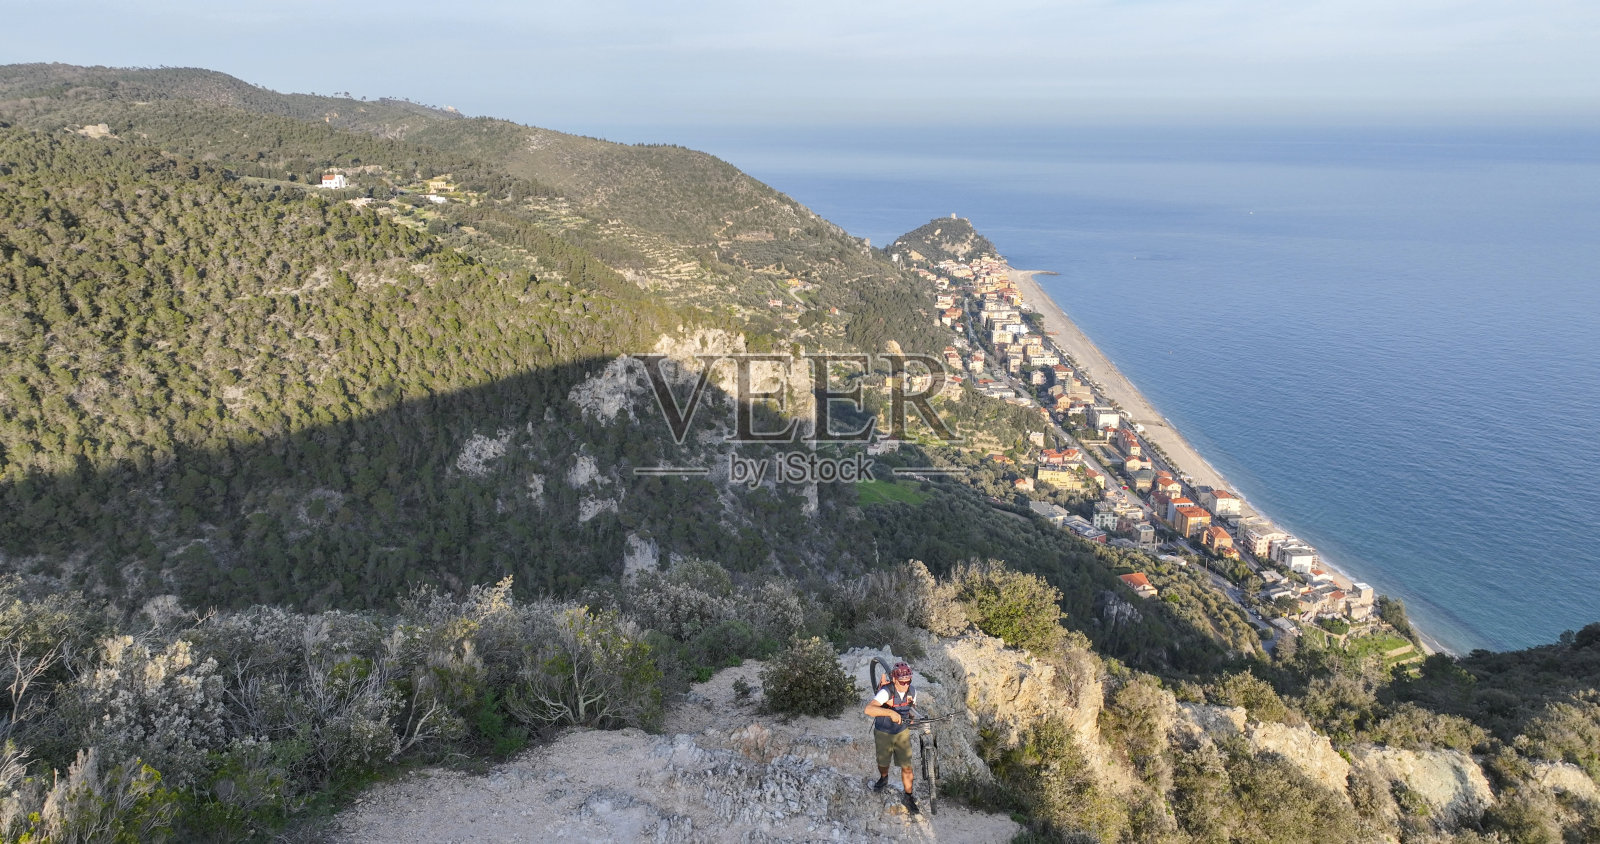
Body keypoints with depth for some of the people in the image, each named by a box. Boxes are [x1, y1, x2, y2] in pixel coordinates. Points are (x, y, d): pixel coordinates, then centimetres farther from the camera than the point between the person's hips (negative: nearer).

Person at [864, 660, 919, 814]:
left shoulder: (912, 692, -14)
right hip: (884, 733, -2)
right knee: (883, 763, 18)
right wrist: (890, 712, -56)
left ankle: (908, 797, 20)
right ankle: (883, 778, 52)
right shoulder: (886, 692, -31)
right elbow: (869, 709, -46)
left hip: (903, 733, 2)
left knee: (907, 767, 0)